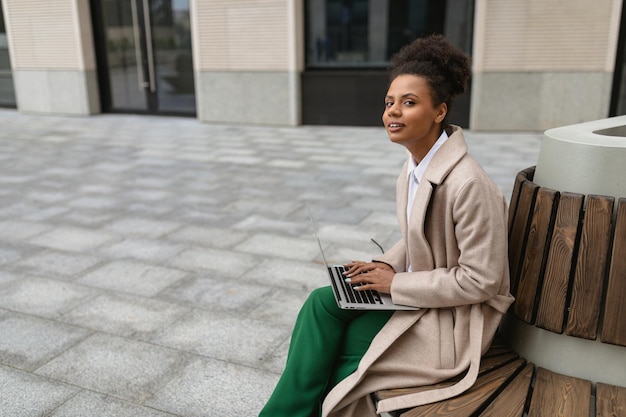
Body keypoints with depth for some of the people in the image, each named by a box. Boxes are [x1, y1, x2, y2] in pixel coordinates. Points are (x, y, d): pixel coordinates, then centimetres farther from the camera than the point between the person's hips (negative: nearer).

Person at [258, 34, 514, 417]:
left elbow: (480, 281, -22)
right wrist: (385, 265, -3)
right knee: (323, 302, -12)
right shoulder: (416, 166, 1)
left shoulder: (467, 184, -26)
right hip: (420, 294, 8)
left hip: (453, 321, -7)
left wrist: (396, 283, -18)